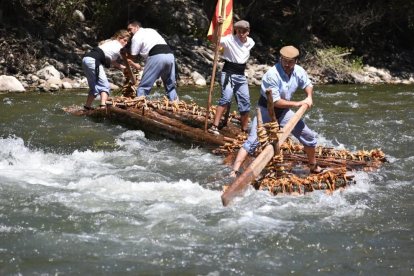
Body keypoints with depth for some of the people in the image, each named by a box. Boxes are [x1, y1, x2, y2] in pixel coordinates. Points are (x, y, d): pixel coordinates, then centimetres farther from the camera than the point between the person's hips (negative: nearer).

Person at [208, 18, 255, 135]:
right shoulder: (230, 39, -13)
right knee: (226, 97, -22)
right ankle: (214, 126, -22)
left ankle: (245, 129, 22)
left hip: (241, 75, 6)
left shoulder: (250, 42, 4)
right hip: (228, 73, -6)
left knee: (245, 101, 8)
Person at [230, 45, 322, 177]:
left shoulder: (299, 71, -10)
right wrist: (298, 104, -23)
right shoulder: (272, 75, -30)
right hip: (266, 110, -6)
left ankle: (313, 166, 34)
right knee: (252, 141, -20)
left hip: (284, 112, 6)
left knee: (309, 137, 11)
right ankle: (235, 171, -23)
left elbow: (308, 85, 12)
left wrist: (309, 96, -9)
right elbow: (276, 102, -29)